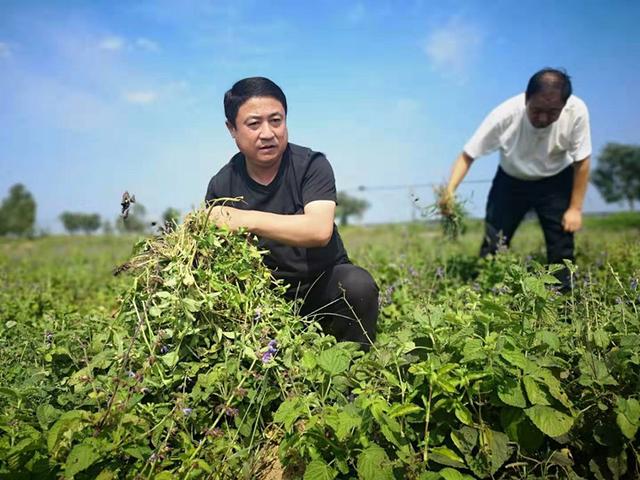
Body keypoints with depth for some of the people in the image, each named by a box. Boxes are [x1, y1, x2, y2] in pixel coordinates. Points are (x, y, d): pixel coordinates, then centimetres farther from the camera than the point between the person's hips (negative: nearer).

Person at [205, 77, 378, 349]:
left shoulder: (311, 165, -12)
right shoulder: (221, 186, -4)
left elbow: (319, 231, -29)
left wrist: (246, 219, -34)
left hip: (323, 281, -2)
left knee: (358, 285, -31)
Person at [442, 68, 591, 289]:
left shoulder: (576, 111, -29)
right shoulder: (505, 115, -32)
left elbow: (582, 161, -15)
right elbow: (468, 155, -26)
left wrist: (575, 208, -12)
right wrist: (450, 191, -42)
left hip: (556, 181, 1)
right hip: (511, 180, 0)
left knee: (562, 248, -2)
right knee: (492, 243, -4)